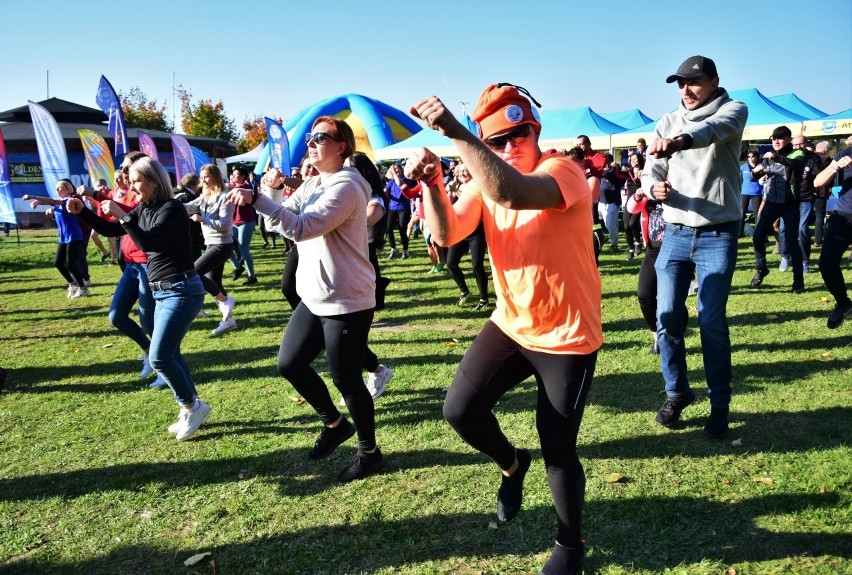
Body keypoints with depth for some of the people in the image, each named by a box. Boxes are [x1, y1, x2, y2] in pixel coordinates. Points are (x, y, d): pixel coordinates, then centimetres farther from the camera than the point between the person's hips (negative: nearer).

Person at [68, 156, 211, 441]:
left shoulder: (172, 208, -15)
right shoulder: (143, 210, 10)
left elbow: (149, 243, -26)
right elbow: (108, 230, 16)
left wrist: (122, 215, -24)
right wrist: (82, 211, 3)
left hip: (181, 291, -10)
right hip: (163, 292, 10)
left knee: (158, 357, -9)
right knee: (169, 354, 13)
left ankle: (193, 407, 8)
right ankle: (192, 409, 24)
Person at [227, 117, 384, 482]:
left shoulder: (346, 187, -18)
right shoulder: (313, 183, 12)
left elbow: (301, 228, -29)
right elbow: (287, 218, 5)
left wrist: (256, 199, -33)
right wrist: (273, 190, -11)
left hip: (347, 302, -9)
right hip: (315, 297, 9)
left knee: (345, 380, 1)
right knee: (290, 364, 13)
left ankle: (370, 453, 22)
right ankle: (335, 424, 34)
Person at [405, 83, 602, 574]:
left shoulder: (563, 170, -19)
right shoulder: (486, 178, 2)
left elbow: (512, 193, -42)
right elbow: (447, 235, -11)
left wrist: (454, 131, -46)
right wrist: (432, 185, -27)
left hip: (568, 335, -5)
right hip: (511, 326, 6)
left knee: (558, 452, 1)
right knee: (460, 410, -8)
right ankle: (511, 463, 27)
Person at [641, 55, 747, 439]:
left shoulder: (732, 111, -2)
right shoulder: (667, 123, 11)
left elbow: (713, 129, -27)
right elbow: (650, 171, 4)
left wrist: (681, 140, -49)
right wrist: (655, 188, -20)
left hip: (718, 235, -4)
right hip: (675, 233, 4)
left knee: (712, 321, -3)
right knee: (667, 316, 1)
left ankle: (720, 403, 13)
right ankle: (676, 392, 20)